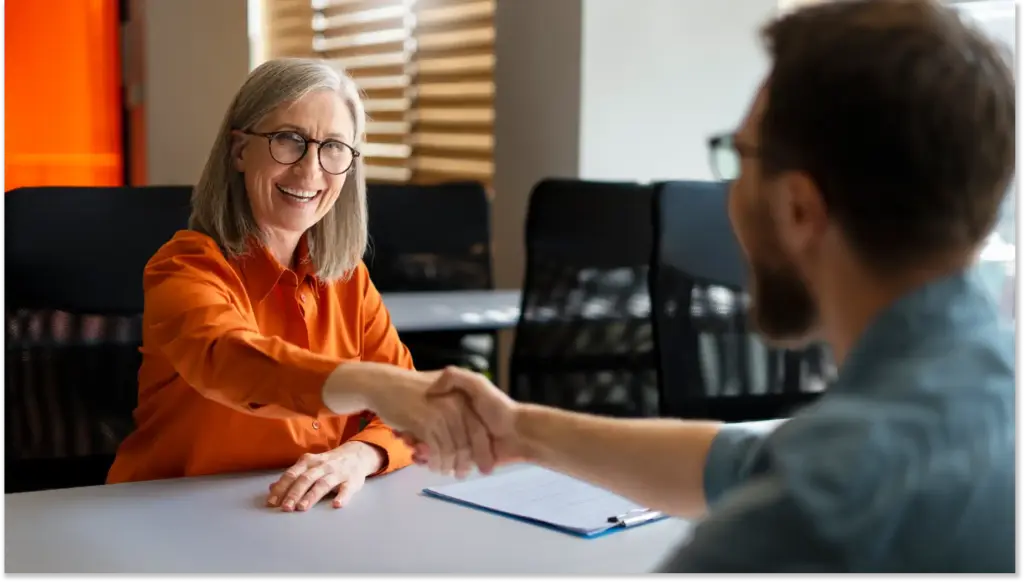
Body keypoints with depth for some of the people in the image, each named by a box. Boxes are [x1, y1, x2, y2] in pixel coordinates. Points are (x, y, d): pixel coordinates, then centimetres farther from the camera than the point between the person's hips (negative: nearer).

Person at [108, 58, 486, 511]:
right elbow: (227, 360, -31)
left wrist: (360, 454, -22)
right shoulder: (185, 267, -10)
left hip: (313, 520, 4)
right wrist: (371, 385, -47)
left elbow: (408, 408, -1)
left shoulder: (347, 275, 5)